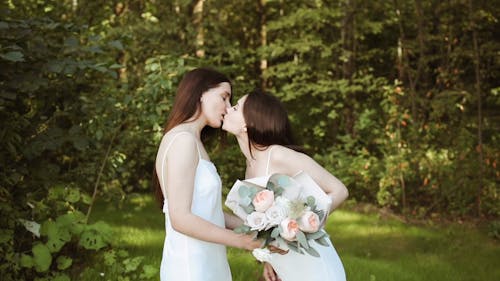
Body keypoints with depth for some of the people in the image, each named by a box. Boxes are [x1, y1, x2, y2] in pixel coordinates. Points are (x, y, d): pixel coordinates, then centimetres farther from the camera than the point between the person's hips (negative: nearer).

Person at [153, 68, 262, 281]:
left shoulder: (193, 142, 16)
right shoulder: (183, 139, -14)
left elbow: (207, 212, 11)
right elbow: (181, 218, -20)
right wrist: (240, 240, -15)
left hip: (205, 264, 9)